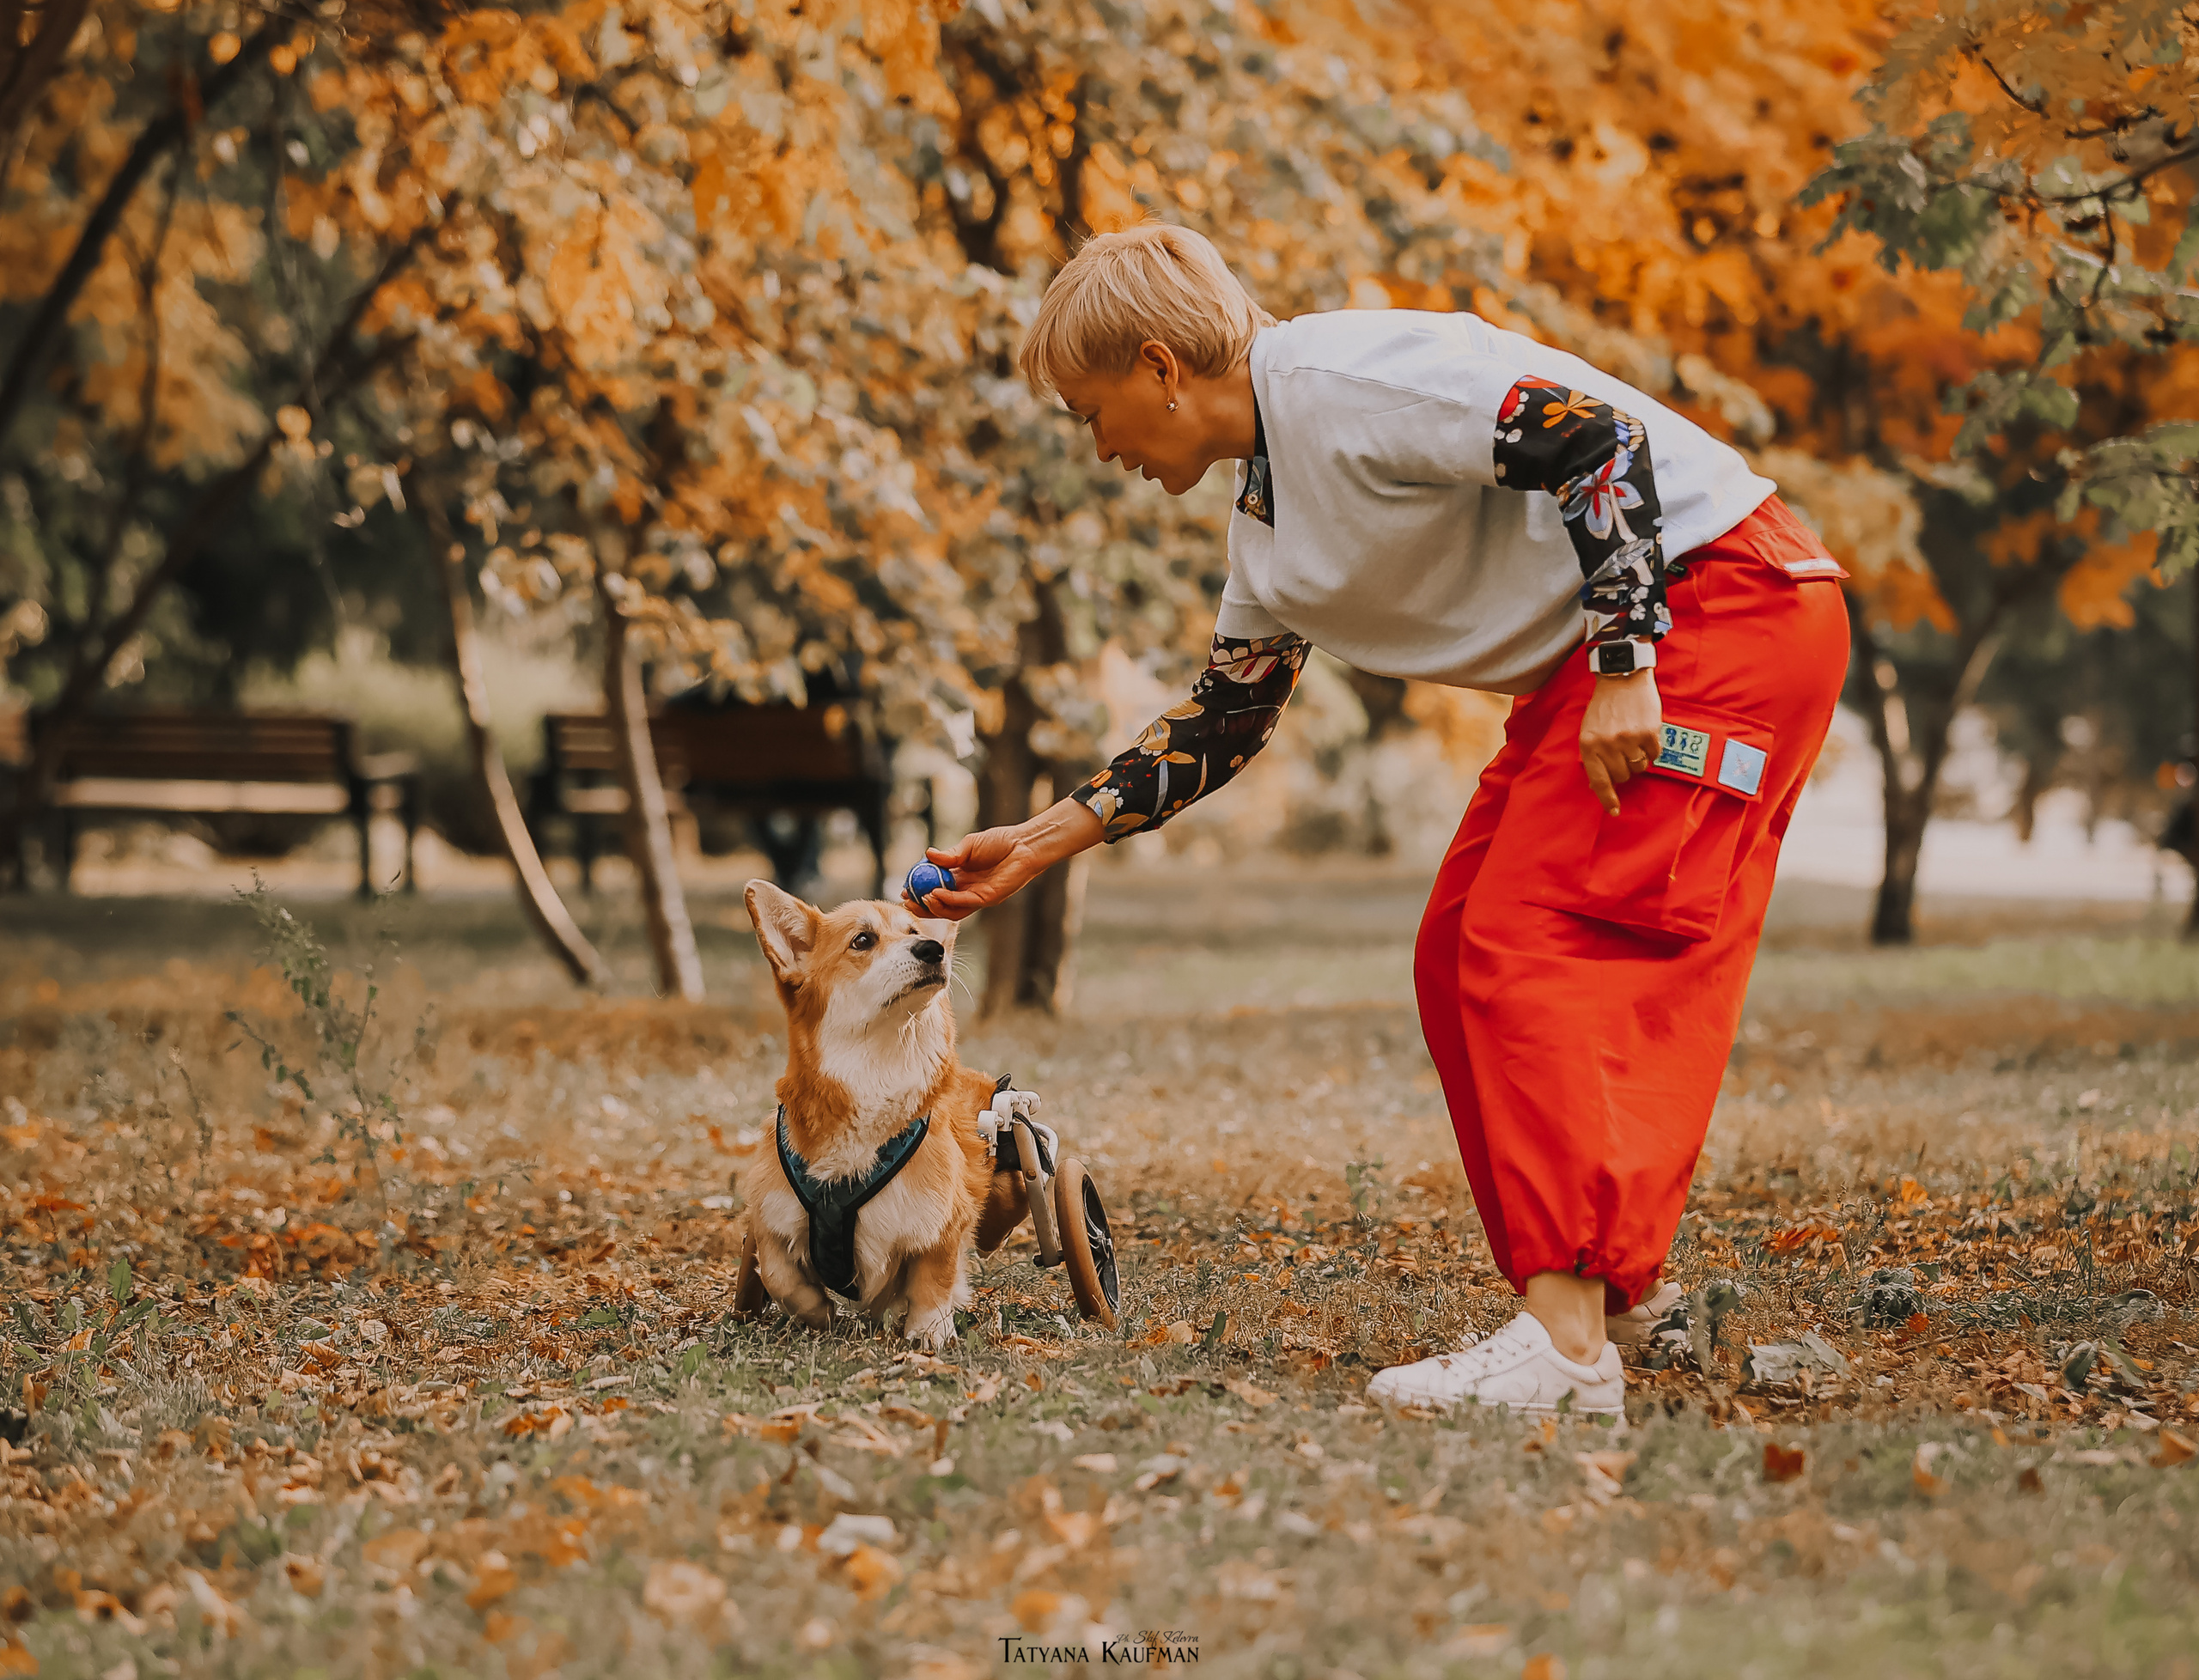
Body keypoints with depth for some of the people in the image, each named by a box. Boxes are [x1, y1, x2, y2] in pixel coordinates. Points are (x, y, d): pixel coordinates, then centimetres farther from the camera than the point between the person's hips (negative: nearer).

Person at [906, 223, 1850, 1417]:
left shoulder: (1340, 377, -17)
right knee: (1461, 961, 9)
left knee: (1534, 949, -17)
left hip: (1726, 597, -10)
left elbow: (1598, 433, -23)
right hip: (1587, 663, 10)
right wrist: (1041, 842, 21)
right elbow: (1226, 715, 23)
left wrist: (1626, 667, -25)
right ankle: (1612, 1286, 15)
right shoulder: (1269, 515, 14)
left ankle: (1565, 1343, -20)